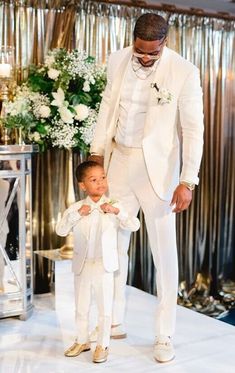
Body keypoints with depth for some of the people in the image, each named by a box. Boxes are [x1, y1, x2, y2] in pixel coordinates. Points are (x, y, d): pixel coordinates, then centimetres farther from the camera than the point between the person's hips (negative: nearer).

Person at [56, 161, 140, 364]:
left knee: (105, 309, 7)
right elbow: (61, 230, -11)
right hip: (82, 266, 2)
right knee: (81, 308, 17)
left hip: (104, 266, -2)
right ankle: (82, 341, 34)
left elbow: (135, 225, -13)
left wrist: (116, 211, -23)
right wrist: (77, 214, -20)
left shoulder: (113, 206, -7)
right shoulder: (76, 208, -3)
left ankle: (103, 345, 22)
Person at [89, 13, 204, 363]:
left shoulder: (184, 71, -12)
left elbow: (193, 129, -12)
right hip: (119, 163, 5)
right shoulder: (117, 61, 1)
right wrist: (97, 151, 9)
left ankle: (165, 336, 13)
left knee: (164, 251, 1)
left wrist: (187, 181, -17)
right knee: (113, 244, 11)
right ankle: (114, 320, 28)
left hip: (158, 168, -4)